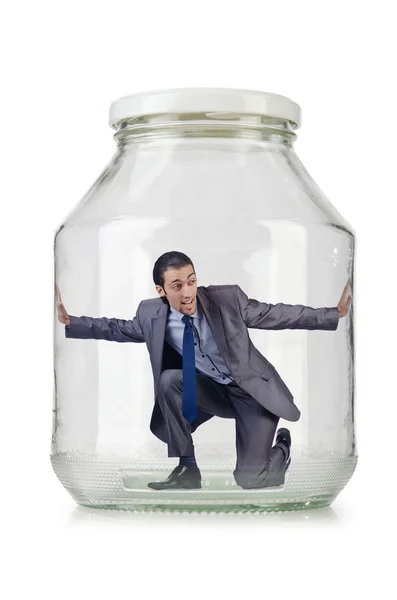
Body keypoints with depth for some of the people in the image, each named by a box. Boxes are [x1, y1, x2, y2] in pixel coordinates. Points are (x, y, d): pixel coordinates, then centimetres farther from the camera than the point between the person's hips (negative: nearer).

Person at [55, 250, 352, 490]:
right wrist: (68, 321, -3)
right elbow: (119, 328, 7)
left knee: (250, 479, -15)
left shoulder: (227, 298, -19)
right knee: (170, 379, -26)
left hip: (254, 391, -4)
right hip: (212, 390, 4)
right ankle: (187, 468, -11)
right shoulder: (151, 314, -10)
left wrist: (335, 313, -17)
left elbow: (275, 314, -12)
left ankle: (282, 447, 23)